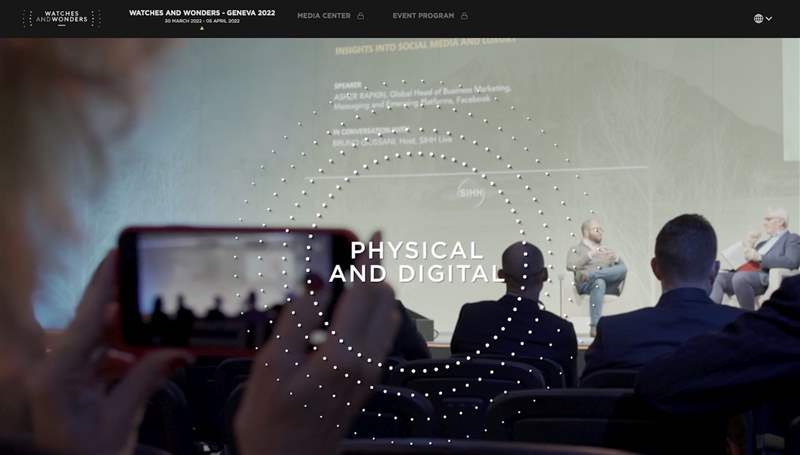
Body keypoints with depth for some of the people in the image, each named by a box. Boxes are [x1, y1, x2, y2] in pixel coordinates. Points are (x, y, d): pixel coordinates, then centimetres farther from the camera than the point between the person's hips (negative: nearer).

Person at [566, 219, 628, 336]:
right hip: (585, 284, -4)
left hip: (608, 284, 4)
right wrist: (589, 255, -13)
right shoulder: (576, 249, 15)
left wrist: (616, 258, -2)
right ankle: (595, 326, -45)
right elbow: (571, 266, -6)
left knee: (623, 269, -24)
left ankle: (588, 275, -32)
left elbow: (621, 267, 19)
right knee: (599, 282, -41)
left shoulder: (606, 251, 30)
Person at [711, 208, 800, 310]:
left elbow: (792, 262, -12)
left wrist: (760, 257, -16)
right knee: (718, 278, -15)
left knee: (740, 277, -36)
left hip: (765, 277, -8)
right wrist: (748, 248, 10)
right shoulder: (763, 243, 32)